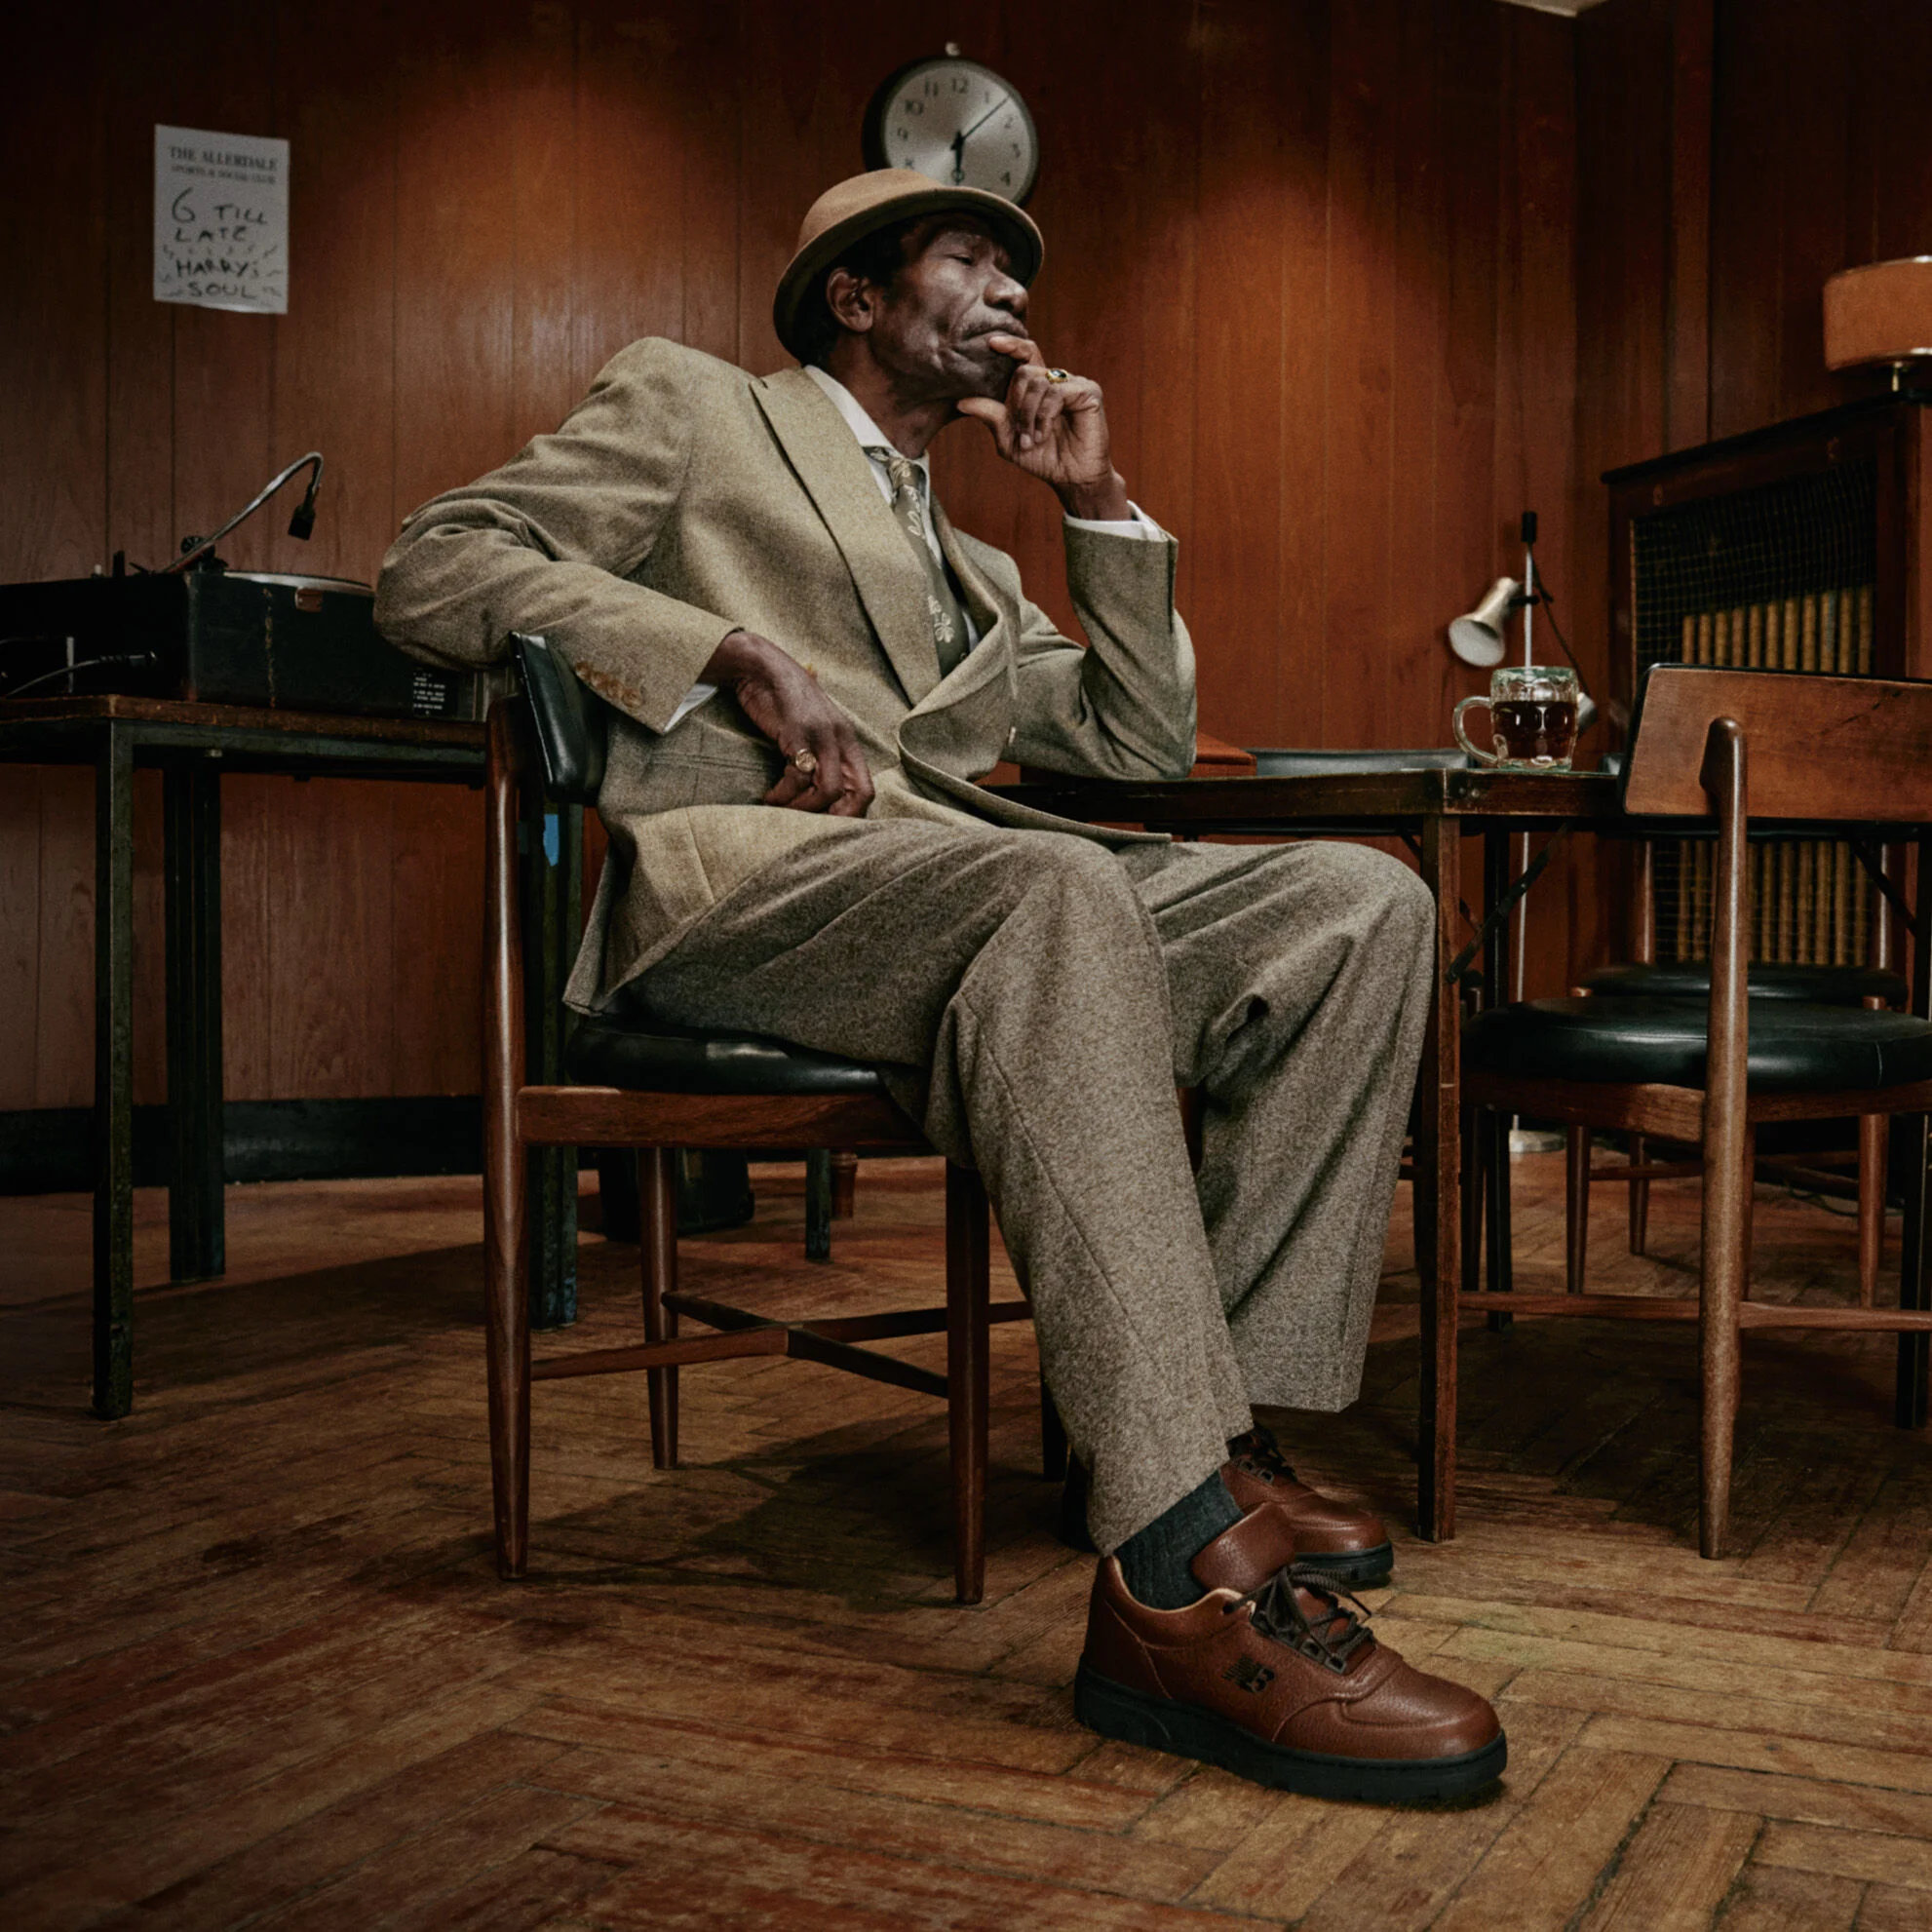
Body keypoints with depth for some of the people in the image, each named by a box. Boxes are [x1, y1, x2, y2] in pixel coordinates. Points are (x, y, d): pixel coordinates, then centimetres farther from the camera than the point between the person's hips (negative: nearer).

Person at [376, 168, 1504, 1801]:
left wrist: (1098, 499, 21)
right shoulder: (689, 403, 19)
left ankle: (1228, 1426, -18)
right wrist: (740, 651, -9)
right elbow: (432, 569, 5)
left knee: (1365, 903, -13)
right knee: (1060, 889, -38)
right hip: (726, 866, -6)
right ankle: (1180, 1575, -42)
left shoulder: (971, 570, 37)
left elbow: (1144, 744, 30)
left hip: (971, 885, 7)